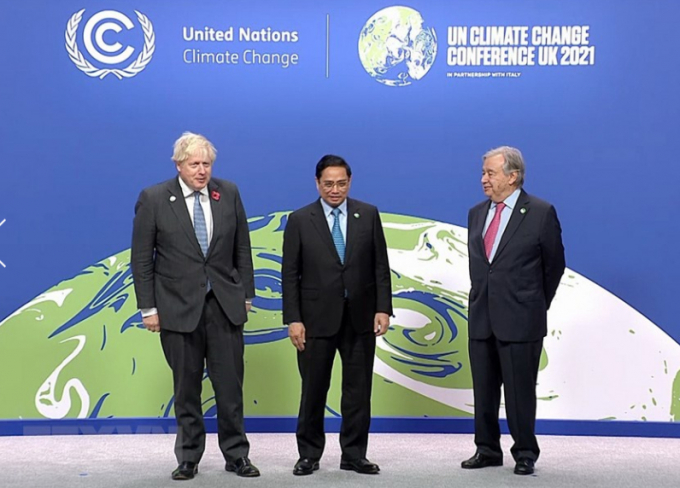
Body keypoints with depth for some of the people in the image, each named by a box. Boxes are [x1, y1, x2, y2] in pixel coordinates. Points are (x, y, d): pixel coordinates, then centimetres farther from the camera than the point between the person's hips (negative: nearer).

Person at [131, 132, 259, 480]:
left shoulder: (229, 193, 4)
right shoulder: (153, 199, -4)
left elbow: (242, 248, 10)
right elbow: (141, 259, -2)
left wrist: (246, 294, 7)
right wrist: (148, 308, -5)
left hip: (225, 305, 2)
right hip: (178, 307, -2)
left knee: (230, 385, 5)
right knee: (186, 388, 8)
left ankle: (236, 455, 17)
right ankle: (188, 458, 21)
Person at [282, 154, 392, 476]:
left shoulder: (368, 215, 4)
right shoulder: (300, 220, -1)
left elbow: (380, 266, 4)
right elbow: (290, 275, -2)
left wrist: (383, 308, -4)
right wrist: (293, 319, -8)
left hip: (360, 318, 2)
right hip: (317, 319, -1)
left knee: (358, 390, 7)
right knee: (313, 391, 7)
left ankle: (354, 455, 19)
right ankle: (309, 455, 20)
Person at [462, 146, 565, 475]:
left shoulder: (541, 213, -7)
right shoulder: (476, 213, 10)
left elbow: (554, 264, 2)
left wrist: (537, 305, 9)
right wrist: (483, 297, 15)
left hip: (520, 320, -5)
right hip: (481, 318, 6)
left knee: (520, 392, 1)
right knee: (484, 390, 11)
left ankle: (525, 454, 14)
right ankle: (487, 450, 23)